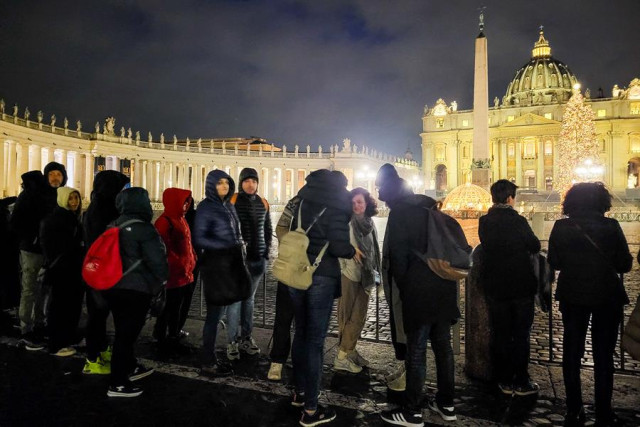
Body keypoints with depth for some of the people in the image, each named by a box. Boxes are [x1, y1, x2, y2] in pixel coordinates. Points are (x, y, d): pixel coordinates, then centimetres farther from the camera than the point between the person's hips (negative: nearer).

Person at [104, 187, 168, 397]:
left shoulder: (113, 226, 8)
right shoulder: (144, 229, -17)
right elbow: (157, 260, -18)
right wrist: (161, 280, 1)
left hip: (112, 286, 8)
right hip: (136, 289, -8)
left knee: (123, 331, 21)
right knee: (127, 334, 0)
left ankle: (130, 368, 38)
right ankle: (117, 384, 8)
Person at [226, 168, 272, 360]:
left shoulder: (263, 203, 10)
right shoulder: (232, 201, -6)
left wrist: (267, 250, 12)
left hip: (258, 258, 5)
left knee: (249, 298, 12)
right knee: (236, 299, -3)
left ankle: (246, 338, 21)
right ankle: (233, 341, 5)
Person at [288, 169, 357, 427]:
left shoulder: (303, 202, 7)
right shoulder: (336, 207, -11)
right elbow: (338, 245, -18)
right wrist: (353, 252, 0)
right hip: (321, 277, -6)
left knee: (301, 333, 19)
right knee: (315, 340, 0)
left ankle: (299, 393, 34)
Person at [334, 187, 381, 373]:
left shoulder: (369, 223, 9)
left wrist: (373, 274, 16)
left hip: (365, 277, 7)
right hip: (349, 275, -7)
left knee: (360, 316, 13)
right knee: (351, 317, -2)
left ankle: (350, 351, 26)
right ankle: (341, 357, 7)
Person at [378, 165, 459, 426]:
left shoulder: (399, 212, -9)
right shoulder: (429, 204, 12)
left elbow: (398, 255, -11)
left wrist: (402, 286, 2)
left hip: (419, 289, -7)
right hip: (444, 285, 8)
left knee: (416, 350, 0)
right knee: (442, 344, 15)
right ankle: (446, 404, 26)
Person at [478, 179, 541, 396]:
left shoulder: (484, 222, -4)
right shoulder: (518, 221, -15)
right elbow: (535, 246, -4)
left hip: (494, 286, 3)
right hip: (521, 285, -3)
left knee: (500, 334, 11)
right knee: (521, 335, 9)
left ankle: (504, 381, 19)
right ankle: (521, 382, 15)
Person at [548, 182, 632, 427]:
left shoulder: (561, 227, -9)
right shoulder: (611, 226, -12)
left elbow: (554, 262, -3)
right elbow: (624, 265, -7)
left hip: (572, 296, 1)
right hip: (606, 297, -1)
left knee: (571, 353, 13)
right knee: (603, 356, 11)